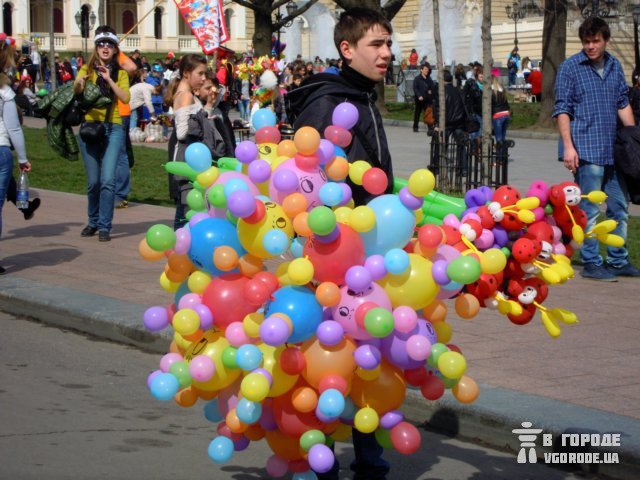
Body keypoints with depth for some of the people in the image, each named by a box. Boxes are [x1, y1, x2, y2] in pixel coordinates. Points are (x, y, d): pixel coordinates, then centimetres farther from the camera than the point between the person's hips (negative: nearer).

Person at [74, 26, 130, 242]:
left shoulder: (120, 73, 7)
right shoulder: (87, 69, 5)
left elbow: (125, 97, -8)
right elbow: (76, 91, -12)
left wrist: (109, 79, -18)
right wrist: (79, 83, -34)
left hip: (113, 129, 0)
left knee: (108, 180, -12)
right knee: (93, 181, 5)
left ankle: (105, 227, -6)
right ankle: (93, 222, 24)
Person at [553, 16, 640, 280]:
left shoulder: (615, 66, 12)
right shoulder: (570, 67, -4)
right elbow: (562, 110, -6)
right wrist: (568, 146, -13)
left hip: (615, 150, 6)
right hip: (587, 150, -6)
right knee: (589, 210, -3)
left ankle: (618, 261, 22)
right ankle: (591, 263, 5)